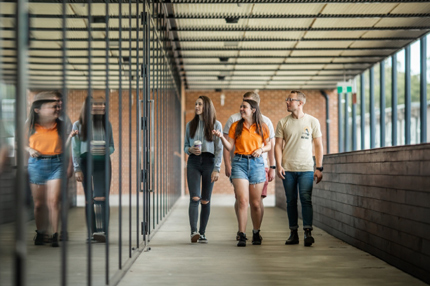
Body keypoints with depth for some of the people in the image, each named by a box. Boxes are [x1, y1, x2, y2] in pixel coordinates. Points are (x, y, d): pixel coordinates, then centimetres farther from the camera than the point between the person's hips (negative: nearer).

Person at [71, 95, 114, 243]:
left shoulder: (106, 125, 8)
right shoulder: (79, 125, 2)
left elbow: (112, 147, 14)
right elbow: (75, 149, 1)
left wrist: (107, 150, -10)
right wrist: (77, 169, -7)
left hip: (102, 164, 0)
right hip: (85, 163, 0)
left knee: (101, 197, -14)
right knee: (89, 199, 4)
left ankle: (102, 231, -21)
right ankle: (92, 232, 10)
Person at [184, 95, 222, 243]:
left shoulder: (216, 125, 4)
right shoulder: (190, 125, 12)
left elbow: (219, 149, 1)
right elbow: (186, 146, 16)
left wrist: (216, 169, -7)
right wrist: (191, 150, -8)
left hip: (209, 161, -1)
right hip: (193, 162, 1)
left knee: (205, 200, 2)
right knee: (194, 198, -13)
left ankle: (202, 233, 9)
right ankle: (193, 231, -18)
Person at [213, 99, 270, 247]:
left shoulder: (262, 127, 7)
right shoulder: (236, 126, 6)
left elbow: (268, 145, 16)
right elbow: (230, 147, 3)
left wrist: (261, 149, -4)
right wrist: (221, 137, -14)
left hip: (256, 164, 1)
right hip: (240, 163, 0)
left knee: (256, 203, 5)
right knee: (242, 201, -12)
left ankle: (256, 233, 23)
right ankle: (242, 236, -10)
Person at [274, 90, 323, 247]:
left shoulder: (312, 122, 5)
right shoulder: (283, 123, 8)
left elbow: (318, 145, 7)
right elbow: (278, 145, 8)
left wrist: (319, 168, 1)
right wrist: (279, 165, -5)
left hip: (306, 169, -2)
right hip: (288, 169, 2)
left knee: (306, 199, -11)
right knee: (291, 201, 5)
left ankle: (308, 232, -12)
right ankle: (293, 233, 10)